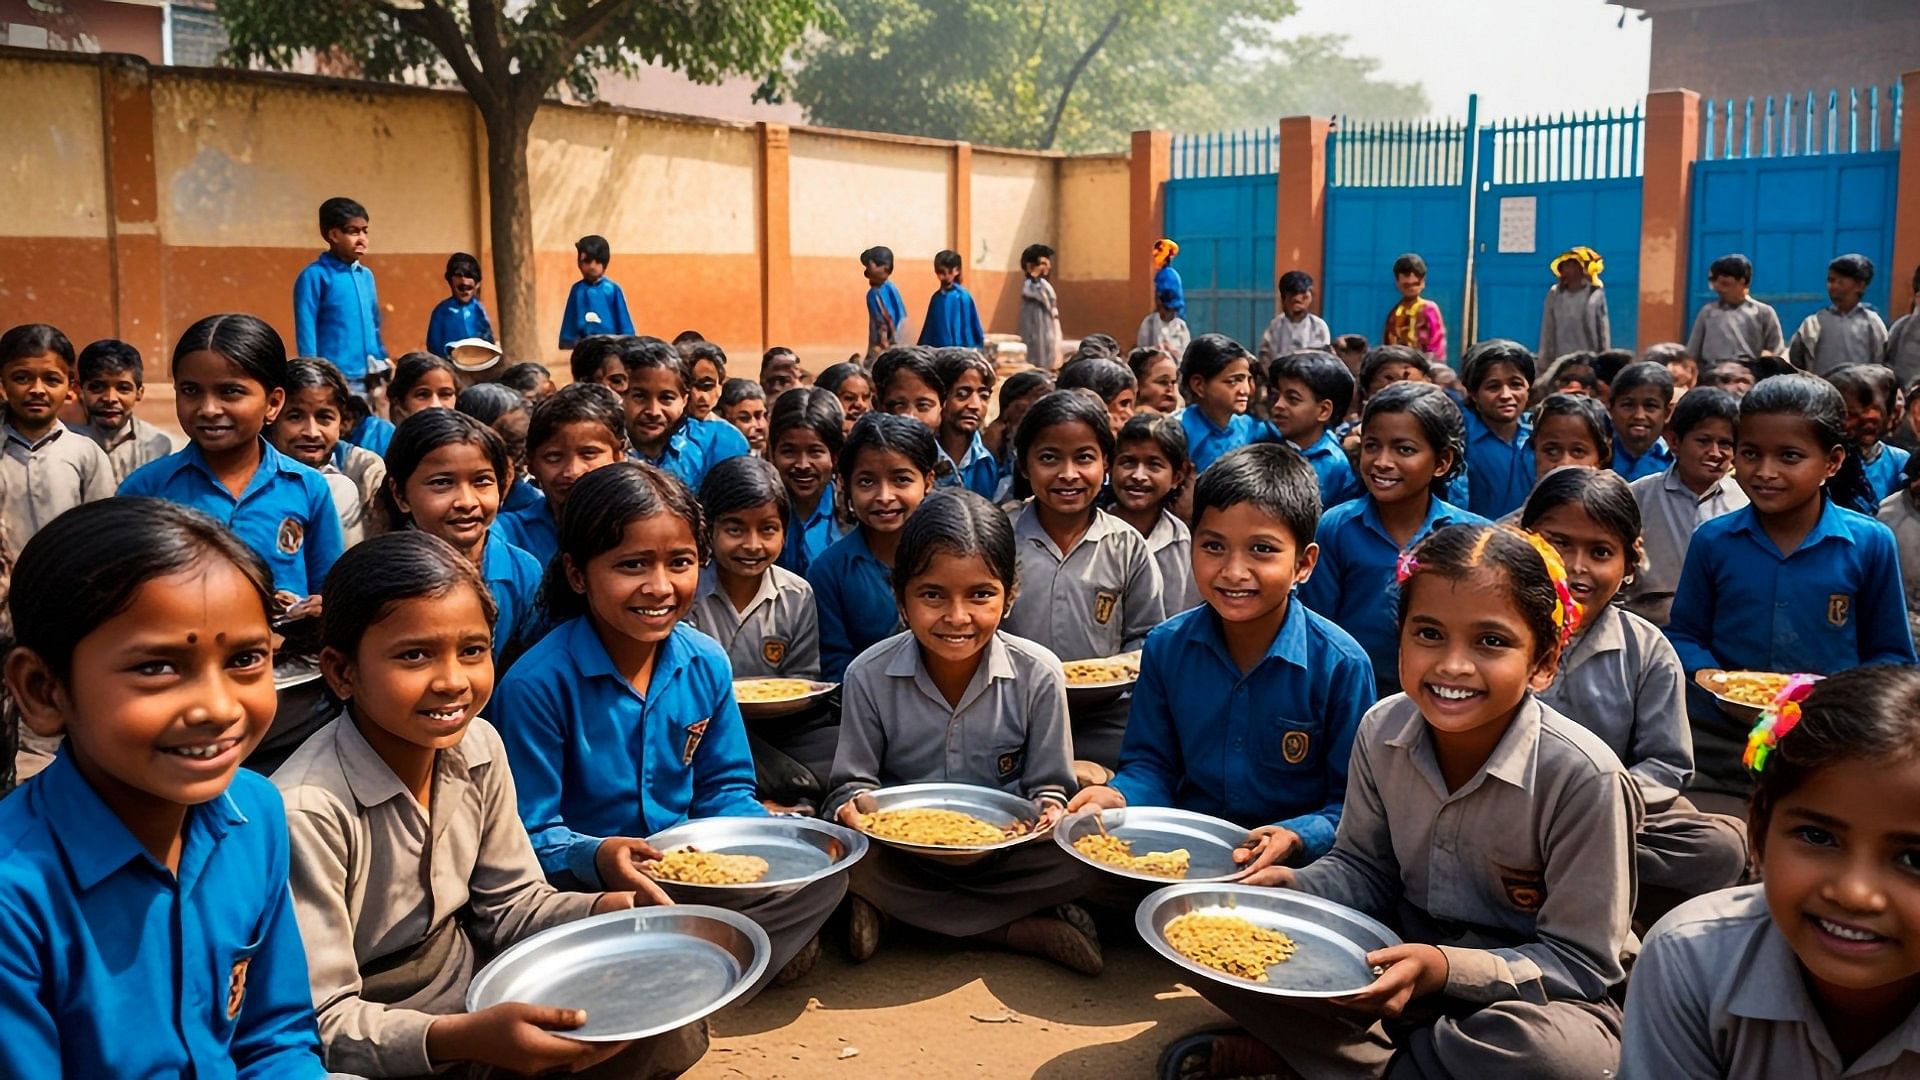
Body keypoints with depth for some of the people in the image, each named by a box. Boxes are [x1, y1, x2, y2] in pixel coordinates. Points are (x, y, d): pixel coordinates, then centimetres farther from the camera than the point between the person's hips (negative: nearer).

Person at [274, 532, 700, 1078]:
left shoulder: (479, 747, -6)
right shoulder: (308, 812, -27)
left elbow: (510, 904, 6)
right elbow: (322, 1024, -23)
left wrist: (610, 910, -14)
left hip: (475, 991, 7)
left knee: (668, 1029, -3)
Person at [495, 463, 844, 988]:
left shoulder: (707, 663, 0)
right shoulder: (536, 684, -17)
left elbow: (725, 788, 9)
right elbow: (532, 833, -14)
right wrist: (597, 857, -34)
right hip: (590, 886, -5)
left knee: (824, 868, -11)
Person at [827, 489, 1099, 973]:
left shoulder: (1038, 673, -9)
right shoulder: (869, 675, -9)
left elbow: (1048, 784, 0)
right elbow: (854, 779, -1)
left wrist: (1050, 808, -23)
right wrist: (856, 801, -24)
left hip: (1005, 848, 0)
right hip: (901, 850, 1)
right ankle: (1028, 929, -22)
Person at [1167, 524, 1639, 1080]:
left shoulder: (1584, 777, -24)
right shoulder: (1382, 731, -10)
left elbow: (1581, 964, -16)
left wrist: (1443, 968, -29)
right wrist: (1291, 888, -15)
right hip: (1397, 964, 3)